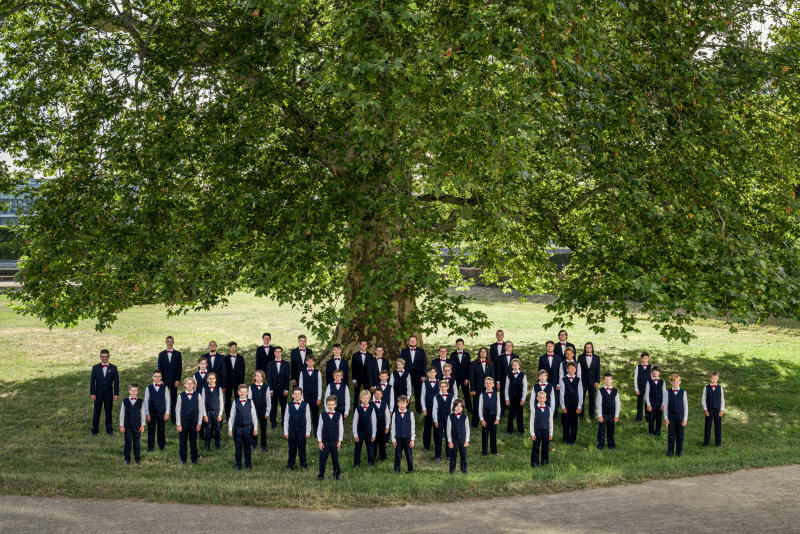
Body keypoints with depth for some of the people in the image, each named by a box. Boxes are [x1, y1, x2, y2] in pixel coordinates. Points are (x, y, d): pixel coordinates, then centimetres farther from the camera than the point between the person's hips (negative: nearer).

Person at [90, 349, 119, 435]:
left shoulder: (113, 368, 0)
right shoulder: (95, 367, 0)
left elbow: (116, 381, 0)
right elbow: (92, 381, -1)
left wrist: (116, 394, -7)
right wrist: (92, 393, -9)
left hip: (109, 394, 0)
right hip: (98, 393, 0)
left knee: (108, 412, 7)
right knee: (96, 412, 5)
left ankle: (109, 429, 18)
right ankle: (94, 429, 15)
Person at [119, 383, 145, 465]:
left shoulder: (141, 402, 1)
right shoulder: (125, 401, 1)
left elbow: (142, 414, 4)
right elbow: (122, 414, 4)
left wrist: (142, 425, 0)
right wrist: (121, 425, 1)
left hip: (137, 426, 0)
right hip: (127, 426, 0)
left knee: (137, 443, 6)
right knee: (127, 442, 3)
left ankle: (137, 458, 17)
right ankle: (127, 459, 12)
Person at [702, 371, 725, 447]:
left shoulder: (720, 388, 1)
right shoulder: (706, 388, -2)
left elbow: (722, 400, 4)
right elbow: (703, 399, 1)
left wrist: (722, 410, -3)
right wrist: (705, 409, -6)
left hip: (718, 410, 1)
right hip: (709, 410, -1)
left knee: (718, 426, 4)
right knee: (708, 426, 6)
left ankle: (718, 442, 14)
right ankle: (706, 442, 15)